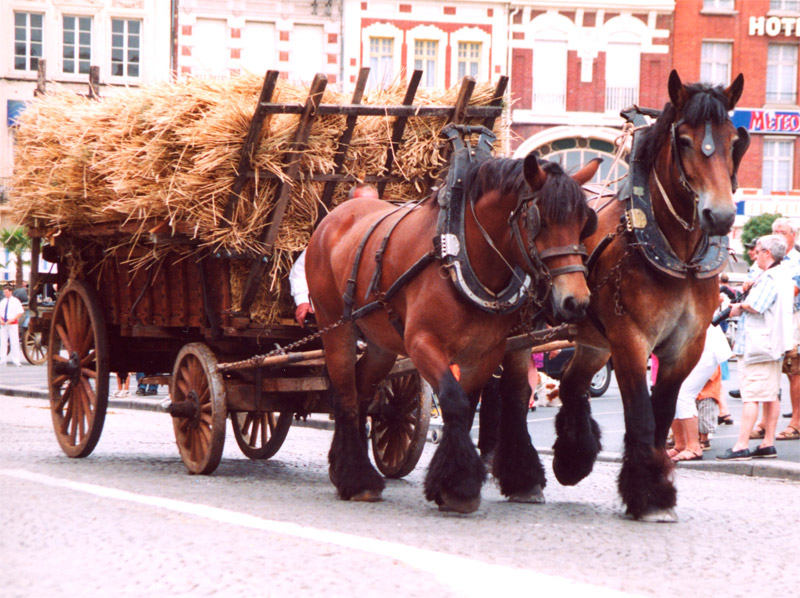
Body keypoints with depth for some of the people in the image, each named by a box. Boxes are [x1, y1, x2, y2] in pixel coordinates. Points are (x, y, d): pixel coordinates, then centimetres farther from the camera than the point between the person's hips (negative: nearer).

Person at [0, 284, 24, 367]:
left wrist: (12, 319, -14)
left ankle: (16, 360, -5)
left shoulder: (15, 301, -1)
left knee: (14, 341, -6)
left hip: (13, 324, -4)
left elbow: (20, 312, -4)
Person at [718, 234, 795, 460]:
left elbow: (756, 307, -22)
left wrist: (740, 306, -1)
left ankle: (741, 446, -13)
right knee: (770, 395, 11)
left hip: (758, 345, -10)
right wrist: (743, 304, 11)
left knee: (750, 395, -11)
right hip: (774, 345, 10)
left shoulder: (769, 278, -16)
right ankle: (768, 443, 14)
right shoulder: (784, 275, 16)